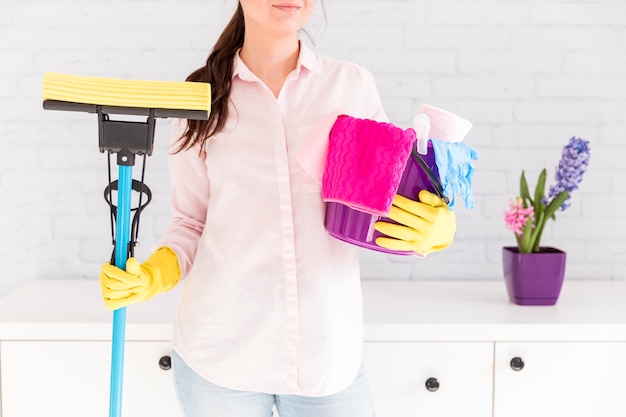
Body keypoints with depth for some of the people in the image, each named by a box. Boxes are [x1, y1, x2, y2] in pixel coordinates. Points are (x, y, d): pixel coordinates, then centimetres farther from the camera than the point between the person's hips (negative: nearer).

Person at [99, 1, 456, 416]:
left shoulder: (354, 85, 2)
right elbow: (191, 225, 9)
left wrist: (434, 231, -14)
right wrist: (151, 277, -9)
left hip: (329, 354, 0)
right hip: (220, 353, 0)